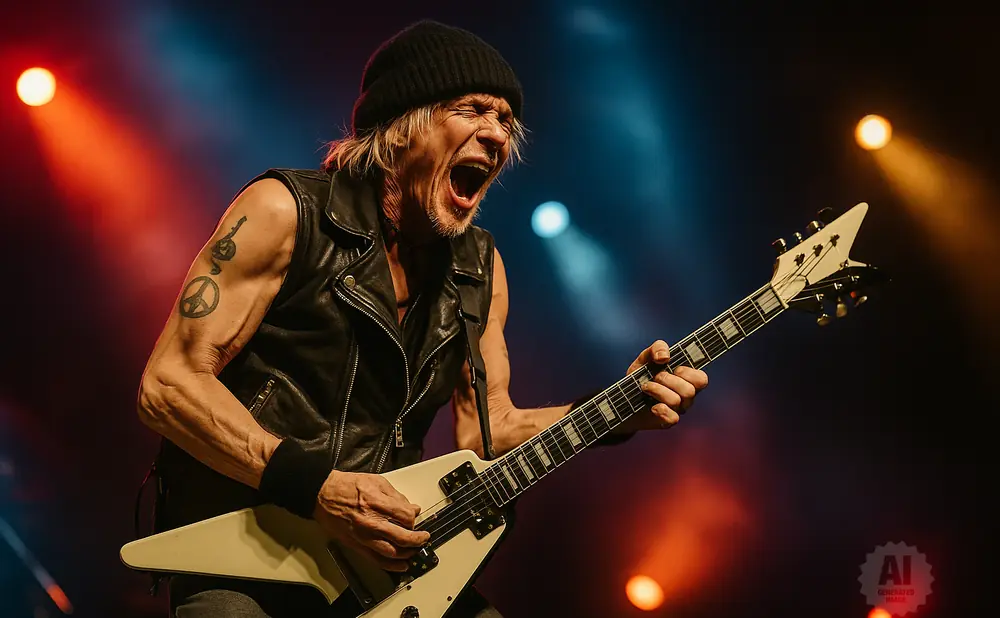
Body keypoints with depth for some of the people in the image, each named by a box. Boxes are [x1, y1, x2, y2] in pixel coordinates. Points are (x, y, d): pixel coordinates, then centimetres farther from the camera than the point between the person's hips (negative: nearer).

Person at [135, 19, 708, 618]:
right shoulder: (287, 212, -9)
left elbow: (486, 429, 13)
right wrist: (314, 484, -22)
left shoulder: (480, 267, 10)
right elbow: (168, 382, -13)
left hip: (386, 556, 5)